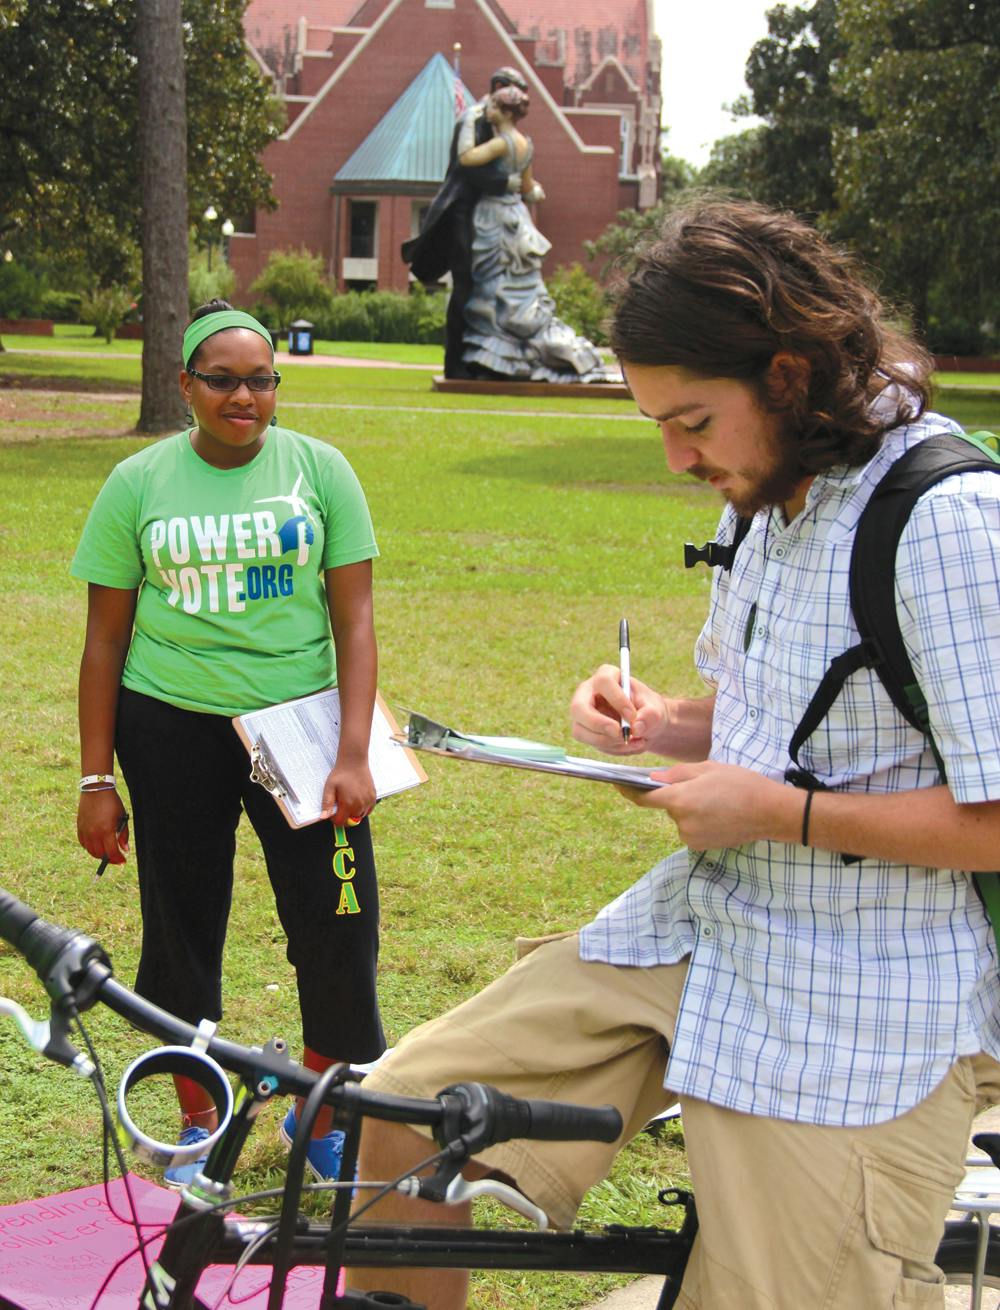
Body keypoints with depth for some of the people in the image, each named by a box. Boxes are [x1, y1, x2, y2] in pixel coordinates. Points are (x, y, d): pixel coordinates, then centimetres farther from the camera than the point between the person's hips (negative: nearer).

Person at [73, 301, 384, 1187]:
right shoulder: (139, 483, 1)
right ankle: (198, 1122, 28)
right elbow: (106, 640, 4)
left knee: (338, 929, -2)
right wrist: (96, 779, 2)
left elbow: (354, 620, 0)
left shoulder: (319, 469, 0)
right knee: (183, 930, 9)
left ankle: (323, 1115, 21)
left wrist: (354, 754, -9)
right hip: (174, 731, 1)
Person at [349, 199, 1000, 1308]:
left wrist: (776, 811, -19)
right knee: (408, 1107, 4)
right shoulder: (761, 498, 8)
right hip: (699, 928, 8)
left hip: (861, 1020, -8)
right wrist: (666, 728, 2)